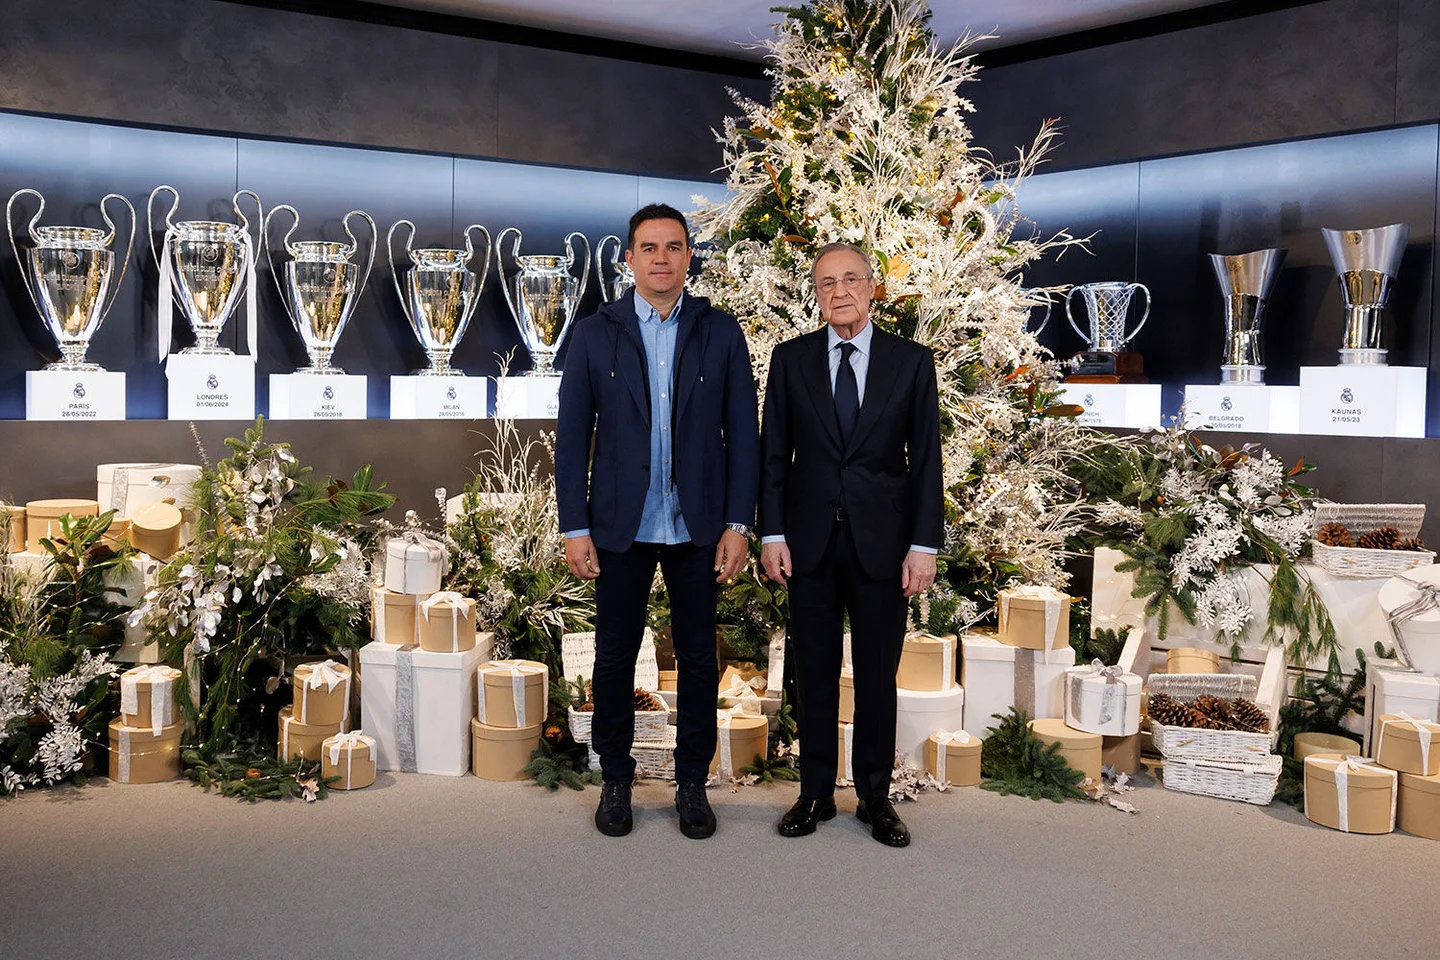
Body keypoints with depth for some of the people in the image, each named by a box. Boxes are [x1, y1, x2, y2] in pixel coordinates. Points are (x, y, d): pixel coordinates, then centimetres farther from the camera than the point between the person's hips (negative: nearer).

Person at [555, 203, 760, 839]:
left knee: (698, 659, 8)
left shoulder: (721, 332, 3)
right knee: (614, 657, 9)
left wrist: (738, 525, -5)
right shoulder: (594, 334, 2)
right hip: (620, 527, 0)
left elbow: (742, 433, 1)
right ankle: (615, 780, 26)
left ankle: (692, 783, 23)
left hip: (698, 526, 0)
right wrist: (575, 529, -4)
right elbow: (572, 437, 1)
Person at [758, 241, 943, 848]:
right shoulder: (791, 359, 4)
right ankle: (816, 793, 22)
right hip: (809, 540, 1)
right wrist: (772, 534, -2)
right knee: (814, 673, 9)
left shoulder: (912, 361, 2)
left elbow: (926, 458, 0)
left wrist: (924, 545, -5)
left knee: (878, 676, 7)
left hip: (881, 542, -1)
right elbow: (773, 452, 4)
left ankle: (875, 796, 21)